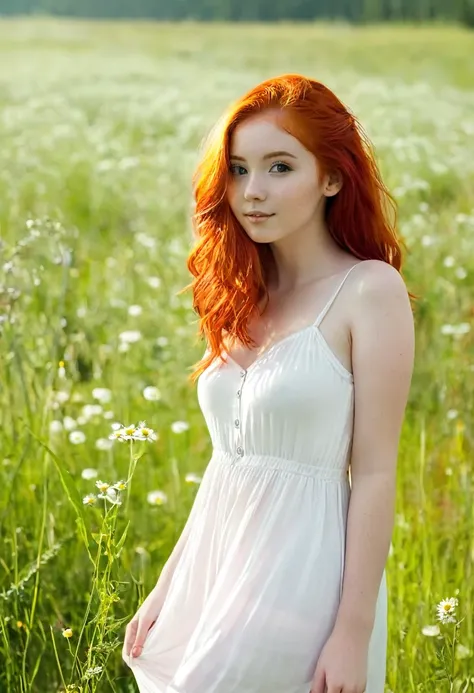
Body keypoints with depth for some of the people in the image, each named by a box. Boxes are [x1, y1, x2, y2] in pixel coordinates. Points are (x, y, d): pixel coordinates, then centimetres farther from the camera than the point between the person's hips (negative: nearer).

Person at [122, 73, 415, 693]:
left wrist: (355, 631, -15)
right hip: (216, 562, 7)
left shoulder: (370, 289, -9)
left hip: (302, 567, -6)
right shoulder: (245, 297, 10)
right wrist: (166, 591, 13)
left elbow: (375, 472, -12)